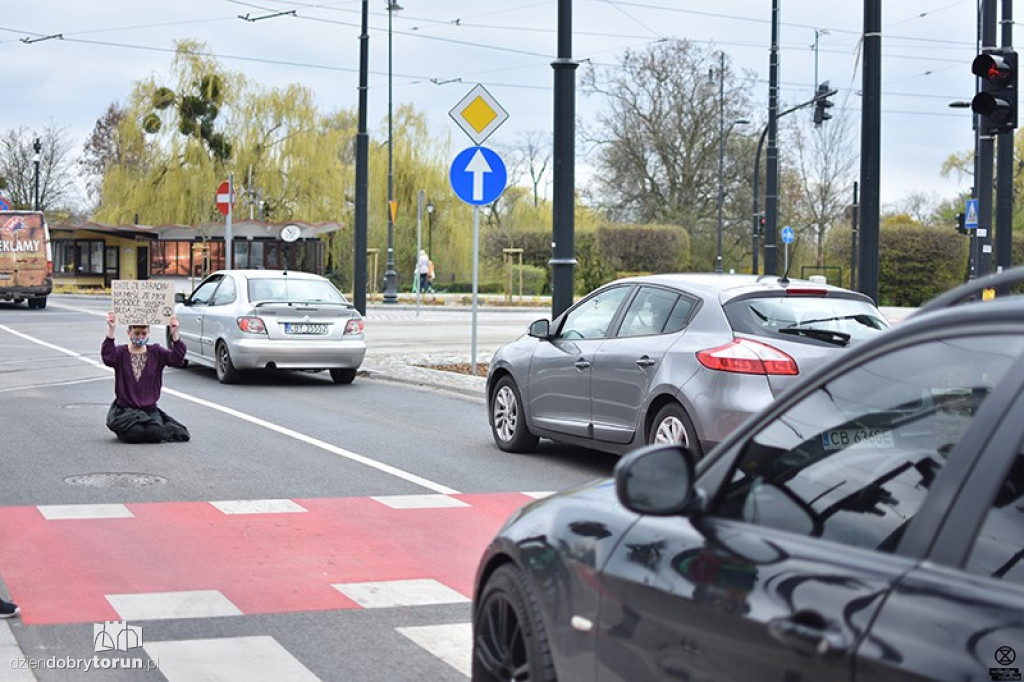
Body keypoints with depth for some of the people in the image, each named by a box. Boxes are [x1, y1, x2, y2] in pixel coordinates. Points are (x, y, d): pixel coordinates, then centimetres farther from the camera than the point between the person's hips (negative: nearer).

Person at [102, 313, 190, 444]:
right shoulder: (121, 353, 1)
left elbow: (177, 360, -10)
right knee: (135, 433, -28)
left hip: (150, 409, 1)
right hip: (125, 410, -1)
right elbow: (108, 358, -23)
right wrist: (111, 330, -31)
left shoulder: (156, 352, 6)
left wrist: (175, 335, -24)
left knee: (155, 434, -26)